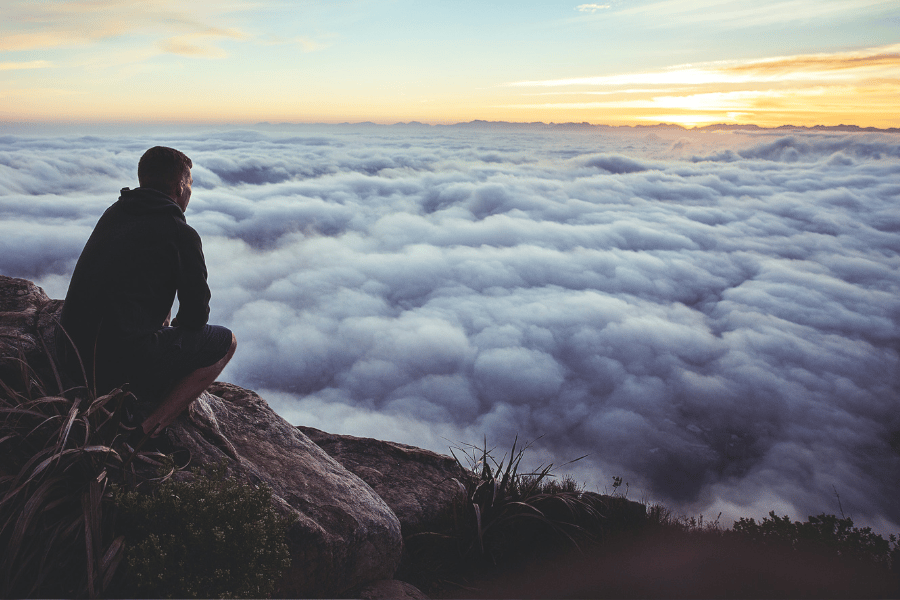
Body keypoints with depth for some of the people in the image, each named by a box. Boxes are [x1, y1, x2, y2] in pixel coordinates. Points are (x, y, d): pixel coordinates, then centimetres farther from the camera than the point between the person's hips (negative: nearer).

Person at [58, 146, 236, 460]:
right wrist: (174, 327, 18)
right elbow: (196, 315, -2)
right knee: (226, 341, 8)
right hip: (121, 363, -8)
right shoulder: (181, 234, -8)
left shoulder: (113, 213, 13)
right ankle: (143, 434, -1)